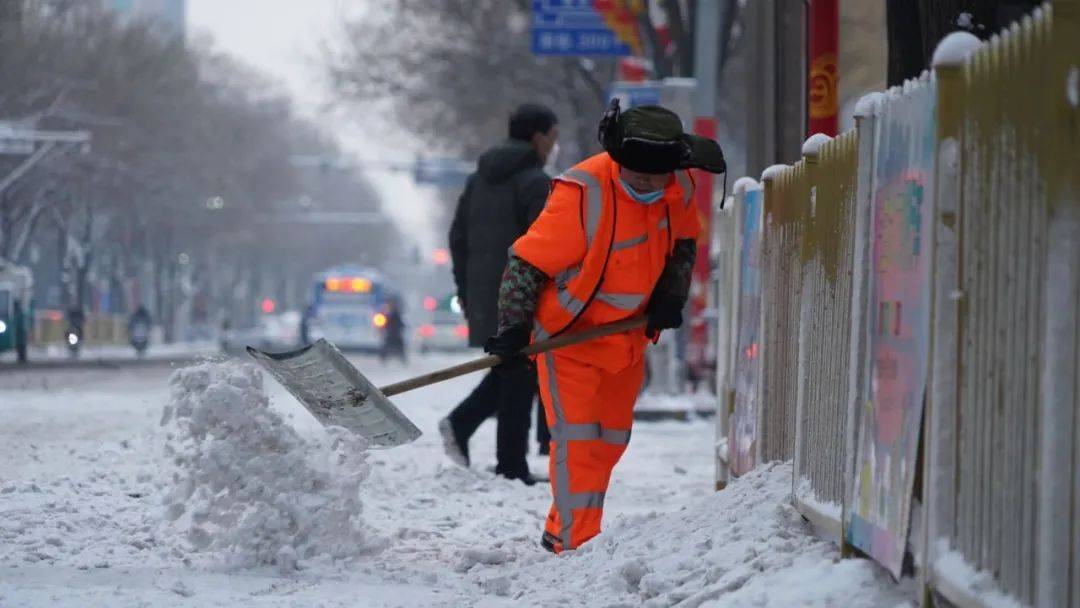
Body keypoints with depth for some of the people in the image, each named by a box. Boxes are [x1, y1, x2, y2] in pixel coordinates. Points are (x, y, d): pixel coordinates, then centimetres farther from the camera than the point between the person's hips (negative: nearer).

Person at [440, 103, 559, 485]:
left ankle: (461, 423, -1)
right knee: (519, 378, -2)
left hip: (484, 297, 7)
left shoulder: (478, 180, 15)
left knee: (508, 369, 18)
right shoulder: (537, 183, -10)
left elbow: (458, 237, 17)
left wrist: (465, 290, 22)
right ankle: (512, 466, -2)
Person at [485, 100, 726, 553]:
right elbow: (528, 262, -23)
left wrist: (671, 295, -2)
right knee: (577, 439, -14)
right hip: (569, 334, -7)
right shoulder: (583, 194, -29)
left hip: (629, 339, 7)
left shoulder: (678, 190, -9)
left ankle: (559, 533, 28)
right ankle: (576, 546, -10)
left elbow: (683, 243, 13)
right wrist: (514, 330, -27)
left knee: (611, 440, 14)